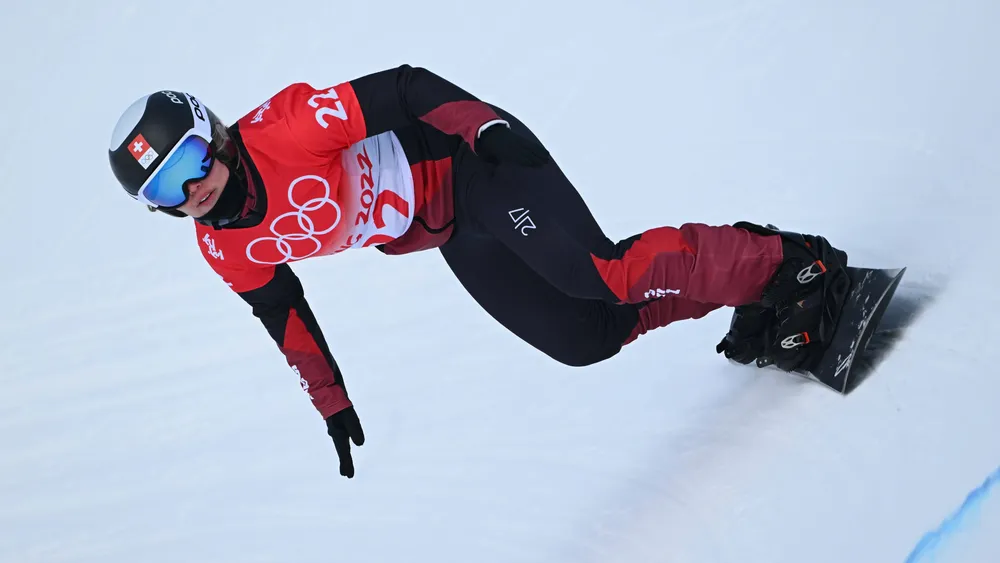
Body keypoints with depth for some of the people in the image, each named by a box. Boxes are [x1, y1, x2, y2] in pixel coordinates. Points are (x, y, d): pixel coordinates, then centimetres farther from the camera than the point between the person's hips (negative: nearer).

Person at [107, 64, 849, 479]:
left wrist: (491, 125, -30)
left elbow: (403, 88, -20)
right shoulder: (226, 251, -3)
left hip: (473, 167, -7)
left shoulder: (282, 130, -24)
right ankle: (741, 287, 15)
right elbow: (285, 317, 12)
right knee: (589, 338, 0)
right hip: (455, 239, 7)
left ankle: (775, 262, -9)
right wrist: (332, 404, 18)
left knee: (599, 277, -25)